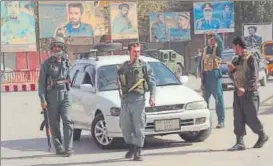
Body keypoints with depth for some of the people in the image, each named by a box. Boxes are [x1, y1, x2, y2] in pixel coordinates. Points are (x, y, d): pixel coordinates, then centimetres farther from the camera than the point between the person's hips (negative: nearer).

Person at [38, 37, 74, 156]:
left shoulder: (66, 62, 11)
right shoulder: (46, 64, 0)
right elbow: (41, 83, -2)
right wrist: (42, 99, -10)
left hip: (65, 94, 2)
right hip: (52, 96, -2)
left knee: (67, 120, -11)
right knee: (54, 123, 1)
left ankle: (68, 147, -12)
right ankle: (58, 148, 9)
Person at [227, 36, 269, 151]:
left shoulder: (250, 59, -9)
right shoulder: (236, 60, 14)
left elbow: (254, 77, -15)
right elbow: (233, 77, 20)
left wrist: (245, 88, -26)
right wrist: (231, 70, -1)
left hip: (249, 92, -7)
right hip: (238, 92, 7)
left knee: (251, 118, -3)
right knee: (238, 118, 0)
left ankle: (262, 136, 20)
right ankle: (240, 143, 0)